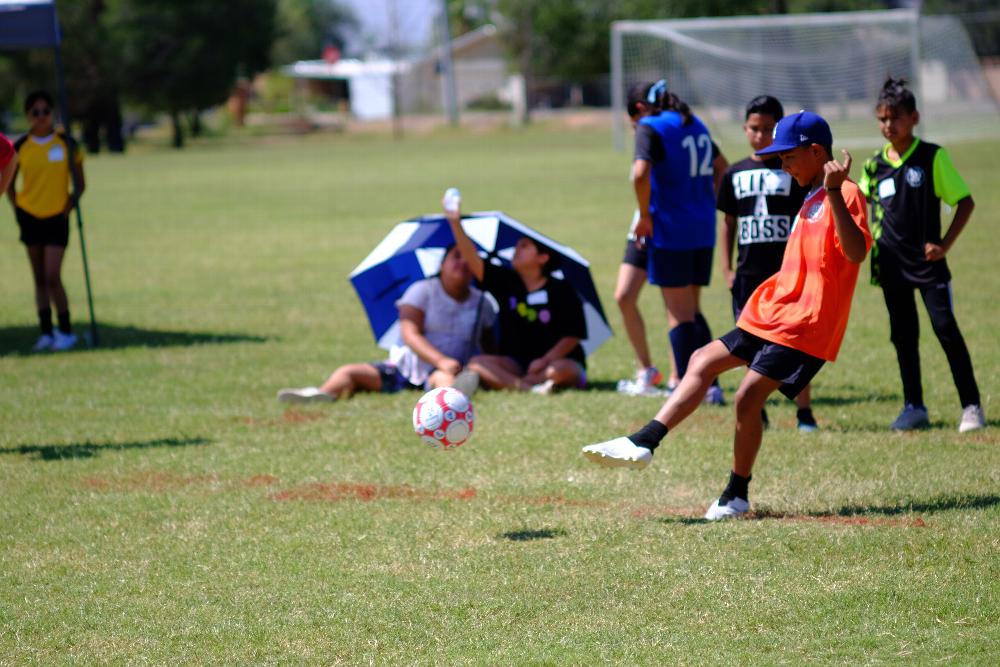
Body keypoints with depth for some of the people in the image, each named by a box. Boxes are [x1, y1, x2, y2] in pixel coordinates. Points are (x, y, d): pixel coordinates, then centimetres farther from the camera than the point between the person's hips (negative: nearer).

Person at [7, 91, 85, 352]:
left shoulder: (66, 143, -5)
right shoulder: (21, 146, 0)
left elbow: (79, 184, 2)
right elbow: (9, 183, 13)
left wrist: (69, 206, -8)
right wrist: (16, 208, 3)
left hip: (57, 217, -3)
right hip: (30, 216, 3)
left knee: (52, 277, -11)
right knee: (39, 279, 7)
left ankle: (66, 332, 1)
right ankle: (46, 333, 13)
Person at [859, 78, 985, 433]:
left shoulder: (933, 157, -6)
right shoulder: (875, 164, 5)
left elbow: (965, 202, -4)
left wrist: (944, 244, -12)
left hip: (927, 261, -4)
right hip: (892, 265, 4)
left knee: (946, 330, -7)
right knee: (903, 336, 9)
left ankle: (971, 406, -1)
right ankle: (914, 407, 18)